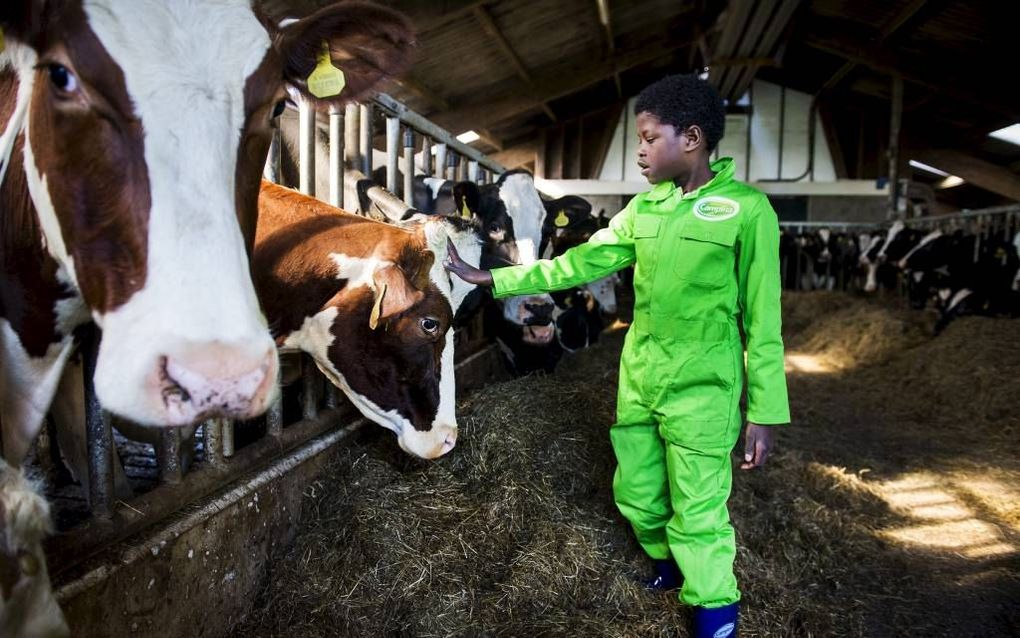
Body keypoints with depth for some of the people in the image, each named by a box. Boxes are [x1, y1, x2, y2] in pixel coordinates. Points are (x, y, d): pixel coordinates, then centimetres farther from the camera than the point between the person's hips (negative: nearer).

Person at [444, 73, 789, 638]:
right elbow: (580, 262, 8)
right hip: (638, 382, 6)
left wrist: (764, 412, -9)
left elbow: (763, 322, -10)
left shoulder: (747, 209, -12)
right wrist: (494, 280, 6)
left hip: (702, 392, -6)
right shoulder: (644, 208, 6)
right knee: (636, 495, 19)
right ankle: (668, 564, 47)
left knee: (697, 512, 4)